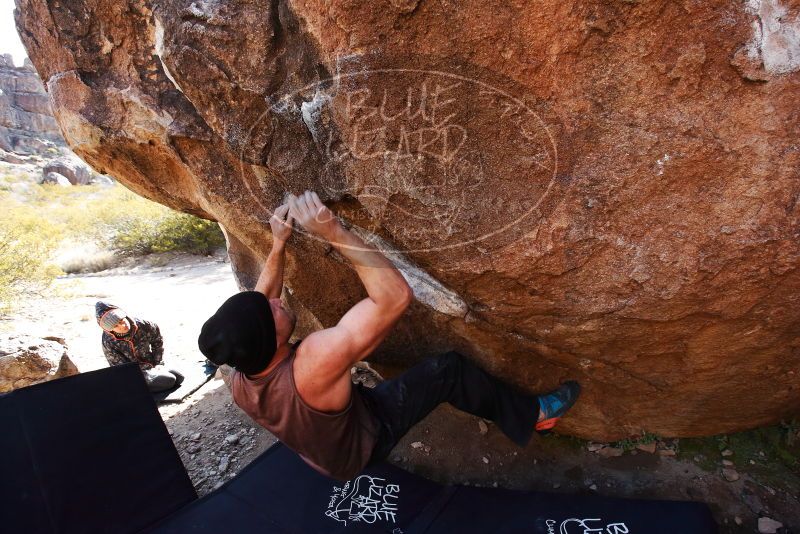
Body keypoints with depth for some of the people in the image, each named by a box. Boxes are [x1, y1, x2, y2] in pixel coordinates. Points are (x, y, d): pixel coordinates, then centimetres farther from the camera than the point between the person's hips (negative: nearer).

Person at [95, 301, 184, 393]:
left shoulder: (142, 325, -13)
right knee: (169, 381, -26)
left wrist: (158, 363, 5)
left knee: (179, 377, -7)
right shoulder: (108, 343, -21)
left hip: (151, 365, 6)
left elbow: (157, 342, 9)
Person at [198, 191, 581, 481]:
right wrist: (331, 230, -45)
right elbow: (396, 296, -45)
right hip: (365, 438, -6)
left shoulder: (240, 380, -23)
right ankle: (534, 415, 12)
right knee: (448, 368, -12)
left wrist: (278, 243, -9)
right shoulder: (312, 363, -47)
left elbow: (259, 304, -4)